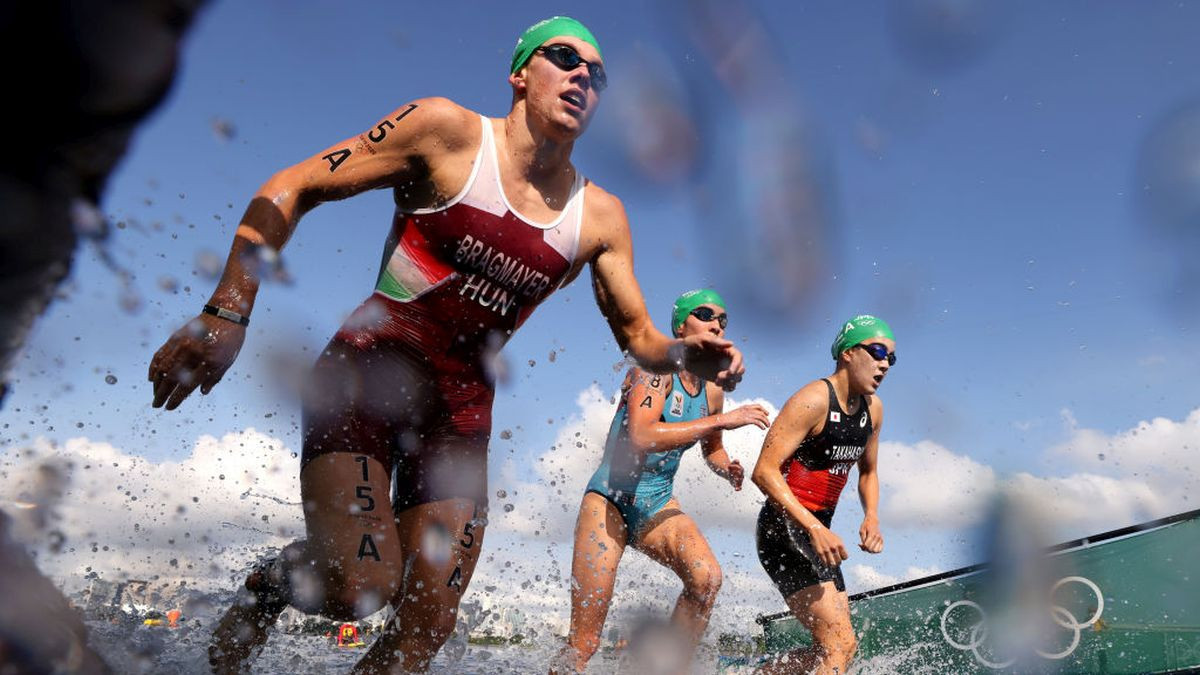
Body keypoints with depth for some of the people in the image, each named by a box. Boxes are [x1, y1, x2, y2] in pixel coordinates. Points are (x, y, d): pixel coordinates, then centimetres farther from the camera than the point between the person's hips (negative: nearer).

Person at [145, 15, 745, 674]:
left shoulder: (599, 216, 3)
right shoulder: (447, 130, -7)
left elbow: (639, 336, 8)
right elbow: (288, 190, -7)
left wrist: (690, 354, -15)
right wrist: (227, 312, -17)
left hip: (462, 406, 4)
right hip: (368, 369, -4)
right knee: (358, 587, -18)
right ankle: (268, 583, 16)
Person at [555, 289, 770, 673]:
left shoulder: (712, 391, 7)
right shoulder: (655, 369, -14)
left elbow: (711, 449, 24)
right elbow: (641, 437, -30)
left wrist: (728, 470, 0)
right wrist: (719, 420, -28)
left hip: (659, 504, 6)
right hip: (610, 500, -6)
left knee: (707, 578, -22)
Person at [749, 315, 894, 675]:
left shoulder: (873, 409, 9)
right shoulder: (814, 400, -16)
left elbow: (867, 472, 24)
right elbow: (764, 471, -22)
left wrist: (872, 518, 4)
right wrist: (815, 528, -29)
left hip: (818, 531, 9)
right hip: (785, 528, -9)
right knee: (841, 644, -16)